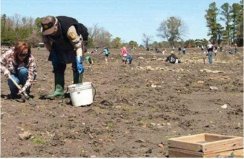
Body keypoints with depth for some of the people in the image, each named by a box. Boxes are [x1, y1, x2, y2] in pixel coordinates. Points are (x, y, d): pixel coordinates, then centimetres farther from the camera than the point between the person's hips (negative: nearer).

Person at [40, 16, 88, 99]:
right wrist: (52, 52, -10)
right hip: (60, 45, 5)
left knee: (77, 66, -17)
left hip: (77, 39, -5)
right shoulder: (45, 31, -26)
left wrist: (79, 61, -53)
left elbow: (78, 46, -44)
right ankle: (59, 90, 1)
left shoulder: (69, 29, -43)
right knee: (57, 65, -2)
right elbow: (46, 42, -4)